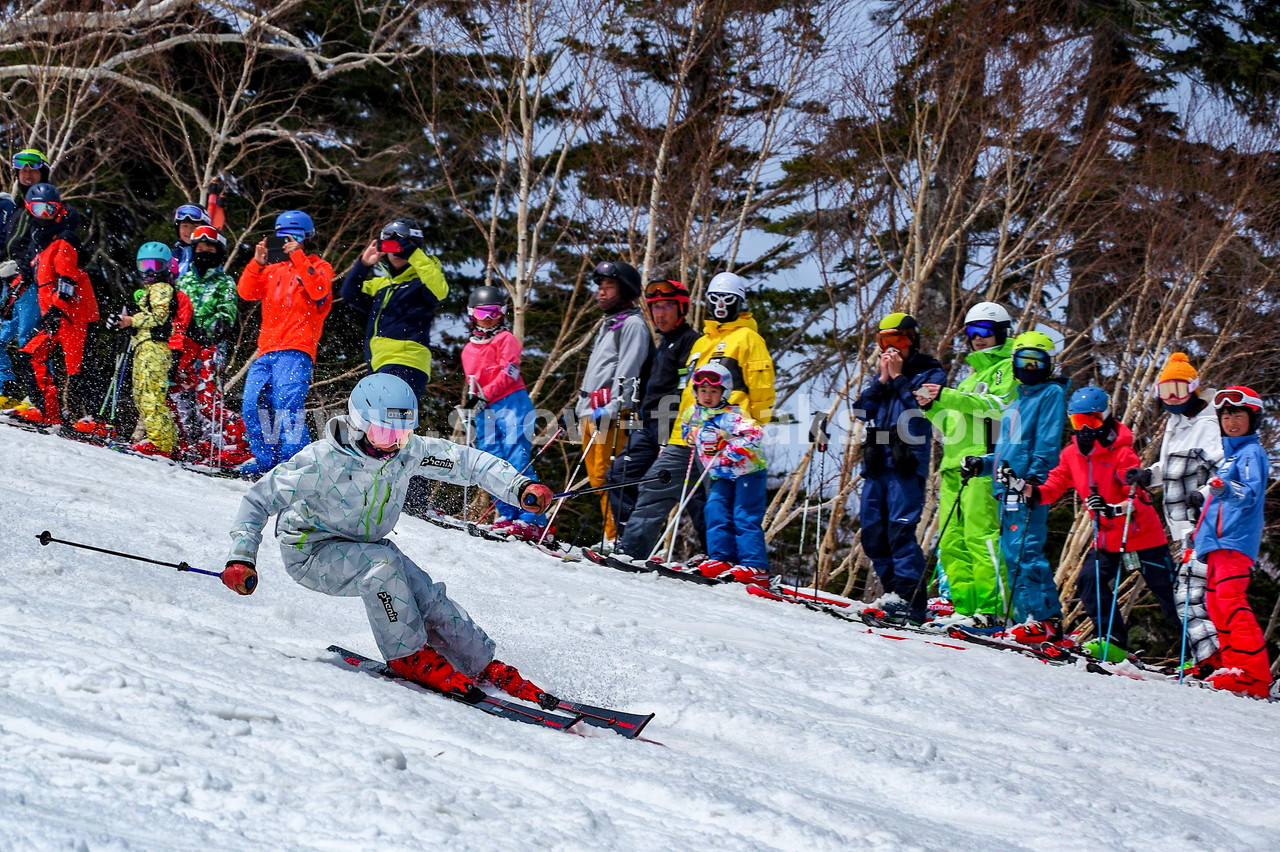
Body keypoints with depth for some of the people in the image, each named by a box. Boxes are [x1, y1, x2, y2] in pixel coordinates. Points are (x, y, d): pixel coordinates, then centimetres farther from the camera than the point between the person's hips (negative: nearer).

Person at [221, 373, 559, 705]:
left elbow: (467, 461, -7)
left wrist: (520, 489, -21)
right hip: (310, 553, -5)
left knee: (427, 595, -13)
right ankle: (408, 656, -18)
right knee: (382, 564, -32)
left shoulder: (407, 451, -13)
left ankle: (486, 667, 0)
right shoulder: (322, 461, -27)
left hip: (364, 547, 5)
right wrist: (241, 559, -33)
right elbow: (259, 499, -23)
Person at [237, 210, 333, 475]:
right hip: (267, 351, 6)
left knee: (286, 402, -21)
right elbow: (246, 292, 9)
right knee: (252, 405, -3)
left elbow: (319, 292, -12)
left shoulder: (318, 267, 10)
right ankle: (266, 459, 8)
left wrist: (298, 258, -12)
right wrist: (257, 262, -5)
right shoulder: (272, 270, 23)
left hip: (296, 351, -6)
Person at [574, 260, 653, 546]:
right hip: (592, 411, 10)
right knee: (597, 475, 7)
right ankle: (612, 535, 9)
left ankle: (615, 538, -16)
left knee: (607, 474, -15)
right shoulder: (607, 325, 27)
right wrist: (581, 405, 25)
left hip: (614, 412, -10)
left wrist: (611, 407, -22)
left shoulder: (633, 324, -4)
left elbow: (626, 372, -14)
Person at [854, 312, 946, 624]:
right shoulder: (882, 374, 21)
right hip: (877, 461, 7)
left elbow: (921, 409, -11)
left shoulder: (930, 373, 4)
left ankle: (911, 600, -20)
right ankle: (893, 590, 13)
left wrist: (898, 377, -7)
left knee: (901, 527, -17)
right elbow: (862, 410, 9)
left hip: (908, 462, -7)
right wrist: (882, 380, -1)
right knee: (872, 531, 4)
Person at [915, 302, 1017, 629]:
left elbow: (995, 405, -14)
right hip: (955, 465, 9)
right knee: (952, 541, 2)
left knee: (980, 536, -16)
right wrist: (933, 408, 10)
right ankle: (965, 607, 2)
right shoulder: (974, 374, 30)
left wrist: (948, 397, -21)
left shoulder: (1008, 368, 4)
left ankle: (991, 610, -20)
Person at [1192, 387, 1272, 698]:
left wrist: (1226, 490, -39)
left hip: (1236, 539, -10)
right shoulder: (1230, 453, 24)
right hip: (1219, 541, 10)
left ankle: (1254, 675, -27)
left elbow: (1252, 493, -19)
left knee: (1230, 601, -20)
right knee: (1216, 602, 9)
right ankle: (1234, 666, 11)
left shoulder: (1251, 453, -3)